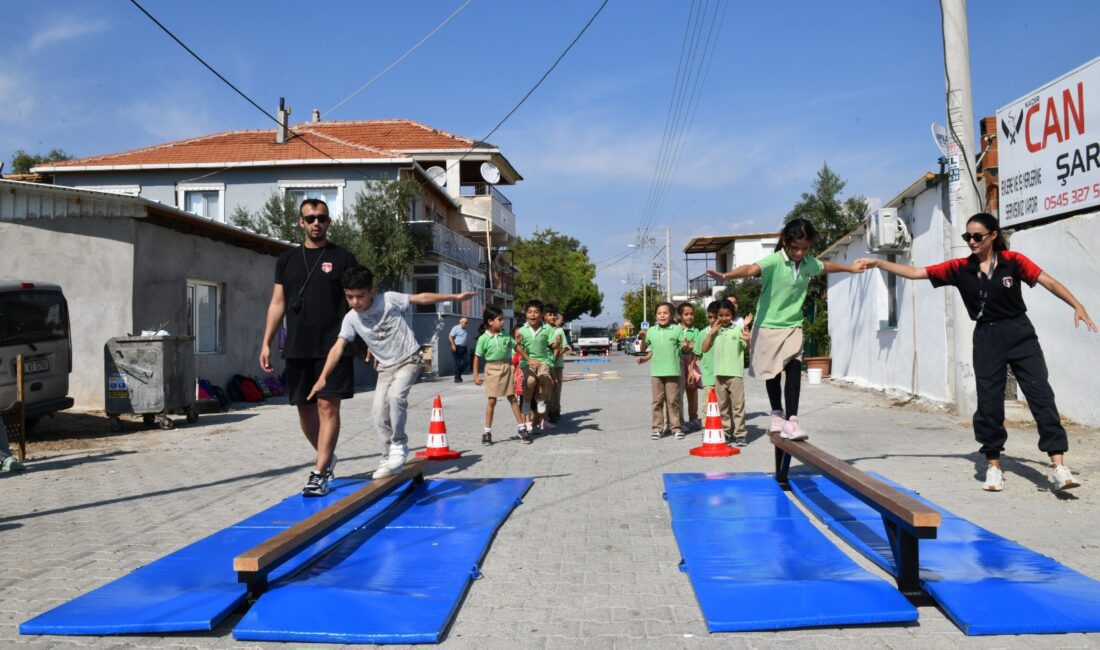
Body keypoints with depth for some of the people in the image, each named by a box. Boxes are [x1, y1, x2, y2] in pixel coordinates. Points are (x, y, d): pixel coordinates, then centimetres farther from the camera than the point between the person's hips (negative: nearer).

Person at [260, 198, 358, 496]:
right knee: (305, 408, 9)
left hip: (333, 347, -4)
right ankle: (327, 458, 30)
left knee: (328, 406, -7)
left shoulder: (343, 258, 3)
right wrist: (266, 343, 6)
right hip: (297, 348, 4)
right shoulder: (287, 260, 13)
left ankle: (319, 473, -4)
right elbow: (277, 304, 13)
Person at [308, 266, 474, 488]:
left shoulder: (389, 299, -18)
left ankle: (399, 445, -8)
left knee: (395, 395, -27)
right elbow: (338, 347, -15)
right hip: (386, 367, 4)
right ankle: (389, 458, 11)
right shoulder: (351, 318, -10)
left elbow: (421, 298, -11)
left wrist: (455, 297, -9)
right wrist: (322, 378, -23)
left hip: (409, 360, -4)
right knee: (379, 411, -5)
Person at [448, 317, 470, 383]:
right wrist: (453, 345, -24)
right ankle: (456, 378, 0)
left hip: (463, 348, 8)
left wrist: (467, 347, 23)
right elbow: (450, 337, -13)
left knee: (465, 362, 1)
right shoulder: (456, 328, -6)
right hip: (457, 347, -8)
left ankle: (459, 374, 17)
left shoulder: (464, 329, 18)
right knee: (457, 363, -6)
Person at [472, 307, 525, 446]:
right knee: (492, 401, 2)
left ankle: (521, 427, 15)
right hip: (492, 369, -3)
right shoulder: (483, 338, -10)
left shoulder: (505, 335, 1)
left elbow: (516, 346, 11)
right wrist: (475, 375, -7)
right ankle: (487, 432, 12)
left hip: (507, 368, 3)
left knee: (512, 398, 9)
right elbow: (477, 357, -5)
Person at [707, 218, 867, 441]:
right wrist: (726, 276, -57)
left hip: (793, 326, 4)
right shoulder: (774, 261, -19)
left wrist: (850, 268, 40)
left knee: (794, 369, -12)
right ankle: (777, 414, 30)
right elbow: (751, 269, -39)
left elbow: (826, 266, 23)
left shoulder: (809, 263, 0)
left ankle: (791, 419, -11)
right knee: (773, 373, 10)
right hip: (768, 326, -3)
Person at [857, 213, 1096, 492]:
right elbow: (915, 272, -3)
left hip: (1020, 334, -2)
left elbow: (1049, 282, -7)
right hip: (987, 338, 2)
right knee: (989, 403, 4)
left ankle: (1058, 465, -2)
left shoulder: (1013, 261, -5)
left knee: (1041, 395, -4)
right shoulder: (960, 268, -1)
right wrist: (878, 263, -11)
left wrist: (1077, 306, -19)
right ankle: (993, 465, 17)